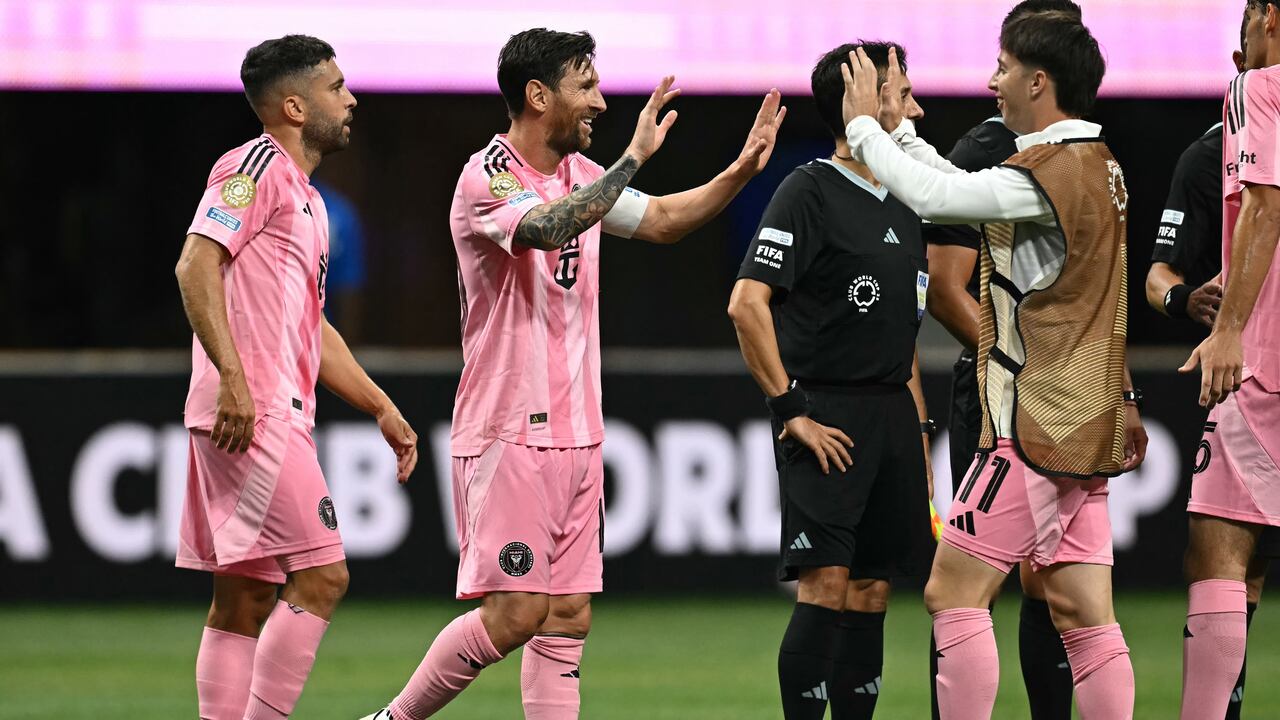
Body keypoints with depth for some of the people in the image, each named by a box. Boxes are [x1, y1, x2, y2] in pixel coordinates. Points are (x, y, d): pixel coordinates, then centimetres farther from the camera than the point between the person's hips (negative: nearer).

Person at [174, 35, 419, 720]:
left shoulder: (305, 198, 23)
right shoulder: (258, 165, -7)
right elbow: (196, 265, -19)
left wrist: (381, 407, 27)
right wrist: (232, 377, -27)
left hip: (276, 416, 10)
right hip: (251, 413, -10)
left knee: (245, 599, 8)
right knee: (321, 577, -13)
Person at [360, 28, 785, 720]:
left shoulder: (580, 174, 12)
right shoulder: (487, 177, -13)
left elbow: (660, 219, 24)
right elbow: (545, 228, -32)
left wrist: (741, 170, 10)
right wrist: (633, 158, -31)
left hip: (575, 431, 8)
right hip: (509, 434, -8)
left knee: (569, 617, 4)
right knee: (515, 612, -11)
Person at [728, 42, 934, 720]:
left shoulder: (903, 210, 17)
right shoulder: (810, 191, -7)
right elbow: (747, 304, -16)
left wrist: (919, 436, 19)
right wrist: (791, 410, -17)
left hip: (891, 416, 8)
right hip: (826, 417, -8)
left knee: (870, 593, 7)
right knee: (825, 587, -13)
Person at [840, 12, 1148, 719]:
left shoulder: (1046, 174, -16)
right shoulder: (1097, 164, 13)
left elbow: (932, 196, -19)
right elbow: (968, 190, 22)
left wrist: (864, 126, -4)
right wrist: (895, 128, 22)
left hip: (1034, 430, -9)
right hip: (1085, 423, 9)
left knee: (952, 593, -5)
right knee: (1084, 618, 5)